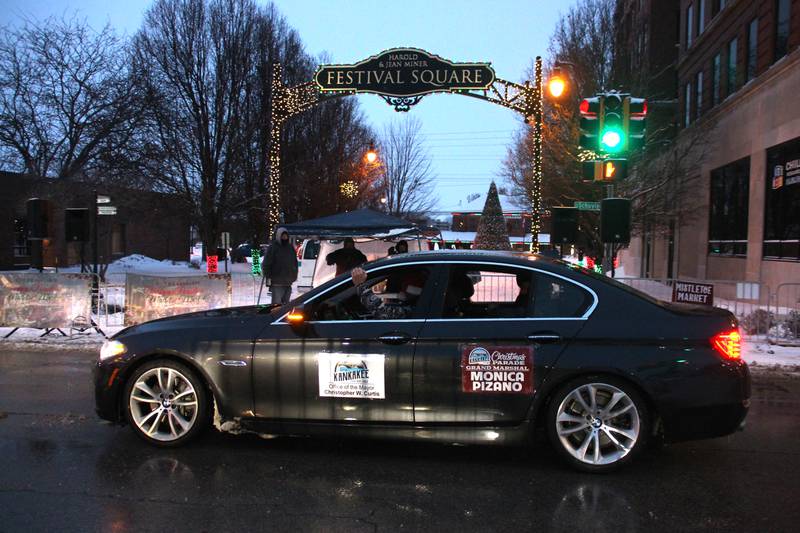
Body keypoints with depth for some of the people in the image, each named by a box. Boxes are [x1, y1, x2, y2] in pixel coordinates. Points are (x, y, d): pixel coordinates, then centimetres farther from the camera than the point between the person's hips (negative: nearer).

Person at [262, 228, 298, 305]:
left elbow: (295, 263, 22)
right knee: (277, 302, -11)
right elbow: (266, 264, -8)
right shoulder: (273, 247, -5)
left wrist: (294, 276, 16)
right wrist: (268, 277, -12)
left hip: (288, 282, 6)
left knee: (286, 303, 12)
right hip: (277, 282, -6)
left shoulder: (290, 247, 14)